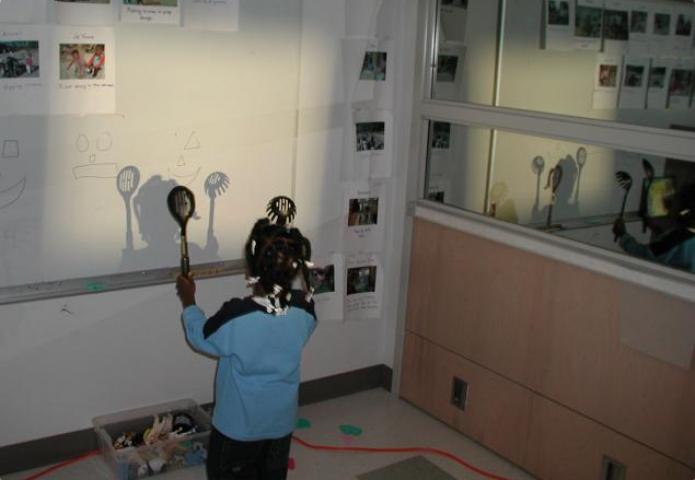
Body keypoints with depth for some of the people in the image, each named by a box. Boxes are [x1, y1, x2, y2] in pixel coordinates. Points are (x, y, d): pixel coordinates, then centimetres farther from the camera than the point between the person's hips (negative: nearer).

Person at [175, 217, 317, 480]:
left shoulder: (235, 317, -30)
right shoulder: (304, 309, -18)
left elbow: (200, 336, -8)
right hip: (281, 421, 3)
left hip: (239, 425, -3)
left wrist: (188, 302, 9)